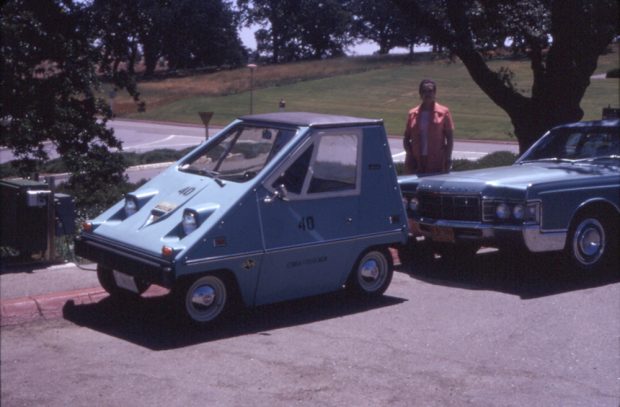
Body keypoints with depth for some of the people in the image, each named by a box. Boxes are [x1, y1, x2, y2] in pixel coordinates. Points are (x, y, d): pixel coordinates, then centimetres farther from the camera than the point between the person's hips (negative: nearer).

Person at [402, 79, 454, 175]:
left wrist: (448, 159, -6)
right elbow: (406, 138, 11)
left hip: (437, 163, -2)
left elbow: (449, 138, 2)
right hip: (416, 162, 2)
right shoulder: (413, 114, 8)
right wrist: (410, 154, -4)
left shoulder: (443, 112, 2)